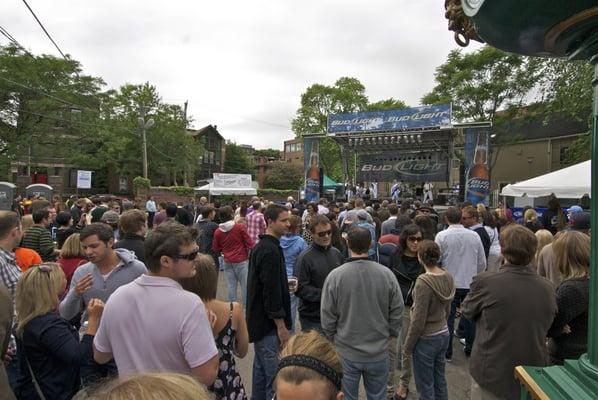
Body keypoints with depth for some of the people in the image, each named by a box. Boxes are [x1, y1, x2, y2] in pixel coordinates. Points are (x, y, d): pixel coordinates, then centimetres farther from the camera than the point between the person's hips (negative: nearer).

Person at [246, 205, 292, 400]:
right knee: (275, 377, -2)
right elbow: (271, 292, -23)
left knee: (261, 370, 21)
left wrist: (285, 284, 14)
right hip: (269, 325, -11)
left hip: (259, 321, 11)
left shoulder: (260, 246, 10)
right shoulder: (271, 250, -21)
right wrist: (281, 326, -18)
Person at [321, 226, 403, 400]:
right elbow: (397, 311, -4)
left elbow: (327, 317, -10)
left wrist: (333, 340, 8)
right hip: (379, 353, 2)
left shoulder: (335, 276, -18)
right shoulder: (386, 274, -14)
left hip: (346, 353, -1)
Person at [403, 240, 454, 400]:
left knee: (425, 386, 10)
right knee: (439, 380, 23)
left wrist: (407, 348, -9)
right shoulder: (448, 277, -4)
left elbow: (418, 321, -21)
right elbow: (447, 309, 9)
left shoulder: (423, 282, -26)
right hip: (444, 334, 7)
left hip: (426, 339, -7)